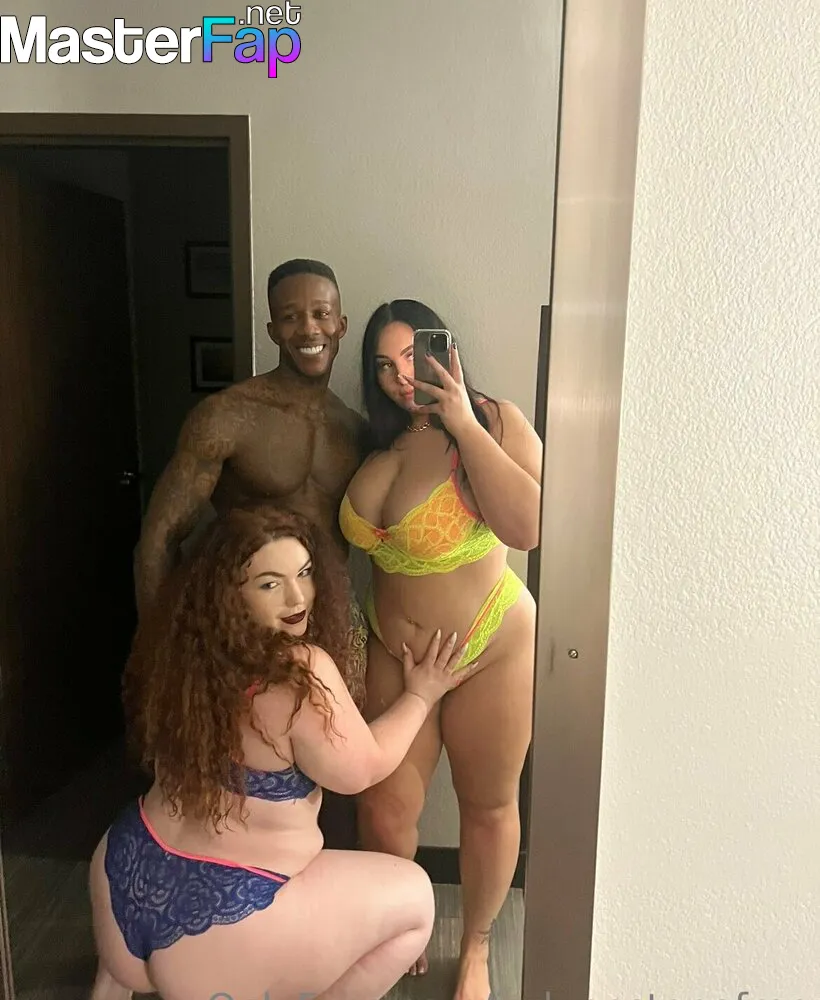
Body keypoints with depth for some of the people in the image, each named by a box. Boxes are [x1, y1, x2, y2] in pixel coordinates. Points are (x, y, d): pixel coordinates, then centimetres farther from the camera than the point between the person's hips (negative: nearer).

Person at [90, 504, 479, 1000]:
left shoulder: (187, 644, -6)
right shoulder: (303, 672, -26)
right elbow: (361, 770, -11)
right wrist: (422, 695, 3)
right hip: (217, 921, -7)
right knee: (414, 899, 10)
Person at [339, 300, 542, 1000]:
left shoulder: (495, 421, -12)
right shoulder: (379, 443, 3)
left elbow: (530, 528, -29)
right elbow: (358, 537, 16)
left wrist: (462, 423, -26)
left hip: (491, 650, -4)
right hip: (393, 653, 4)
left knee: (488, 808, 15)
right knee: (386, 814, 8)